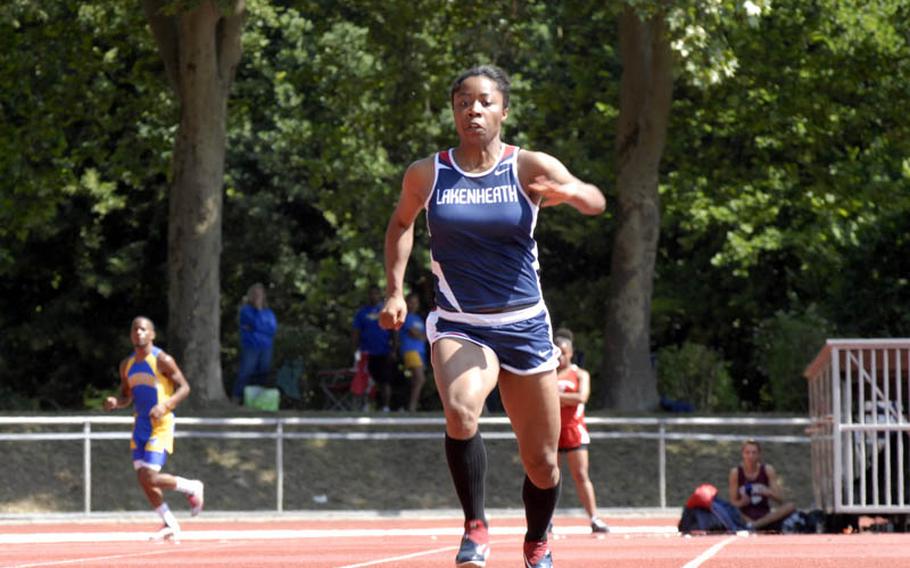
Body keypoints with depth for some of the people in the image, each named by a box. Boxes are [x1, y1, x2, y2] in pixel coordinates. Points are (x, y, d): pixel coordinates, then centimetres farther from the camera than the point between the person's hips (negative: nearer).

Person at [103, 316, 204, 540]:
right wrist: (115, 402, -3)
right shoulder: (127, 365, 11)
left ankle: (193, 488, 9)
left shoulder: (162, 360, -10)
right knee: (144, 479, 4)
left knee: (150, 478, -16)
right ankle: (170, 524, 17)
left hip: (160, 424, -7)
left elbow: (184, 387, -9)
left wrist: (165, 405, -24)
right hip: (140, 425, 7)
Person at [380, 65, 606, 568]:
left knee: (541, 464, 8)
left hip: (524, 326, 1)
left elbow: (595, 203, -21)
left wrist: (569, 192, -44)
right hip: (458, 325, -1)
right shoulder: (426, 175, 0)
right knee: (460, 413, -33)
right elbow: (401, 223, 20)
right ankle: (475, 527, -15)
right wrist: (395, 291, 9)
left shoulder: (530, 168, -6)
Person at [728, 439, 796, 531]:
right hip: (745, 517, -2)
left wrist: (768, 493, -23)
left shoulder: (767, 470, 1)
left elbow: (780, 499, -2)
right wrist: (742, 502, -23)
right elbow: (733, 502, 0)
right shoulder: (736, 473, -2)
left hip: (765, 516, 2)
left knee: (791, 507, -26)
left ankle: (753, 525, -33)